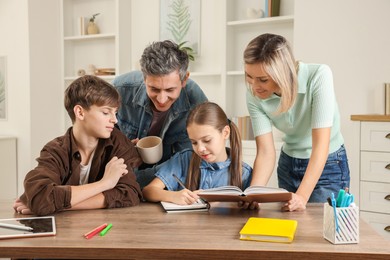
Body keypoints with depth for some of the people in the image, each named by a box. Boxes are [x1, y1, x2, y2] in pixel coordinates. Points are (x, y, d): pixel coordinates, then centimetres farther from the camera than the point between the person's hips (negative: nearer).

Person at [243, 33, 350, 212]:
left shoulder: (318, 76, -29)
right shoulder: (254, 96, -18)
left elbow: (321, 144, -32)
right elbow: (265, 152, -19)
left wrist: (302, 196, -41)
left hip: (328, 165, -3)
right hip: (288, 165, 4)